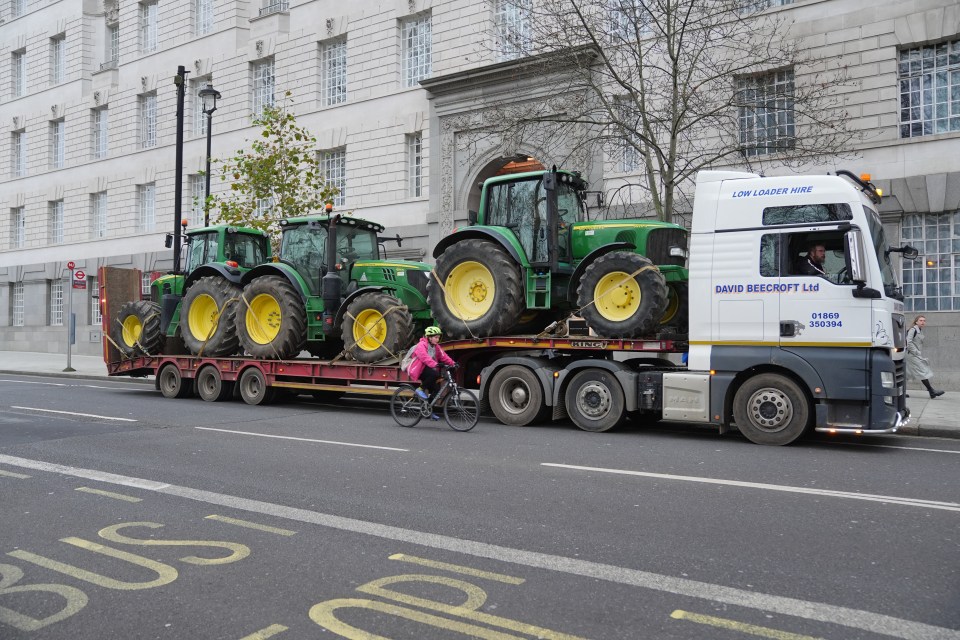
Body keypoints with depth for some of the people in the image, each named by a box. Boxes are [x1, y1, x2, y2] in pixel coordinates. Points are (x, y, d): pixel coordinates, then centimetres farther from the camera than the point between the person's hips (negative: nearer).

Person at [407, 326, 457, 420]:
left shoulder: (436, 347, 11)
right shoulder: (421, 345, -16)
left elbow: (444, 356, 1)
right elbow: (425, 357, -33)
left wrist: (452, 363, -16)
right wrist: (435, 364, -48)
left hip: (427, 369, 8)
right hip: (418, 370, -8)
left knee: (436, 388, -6)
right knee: (435, 374, -33)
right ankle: (421, 389, -15)